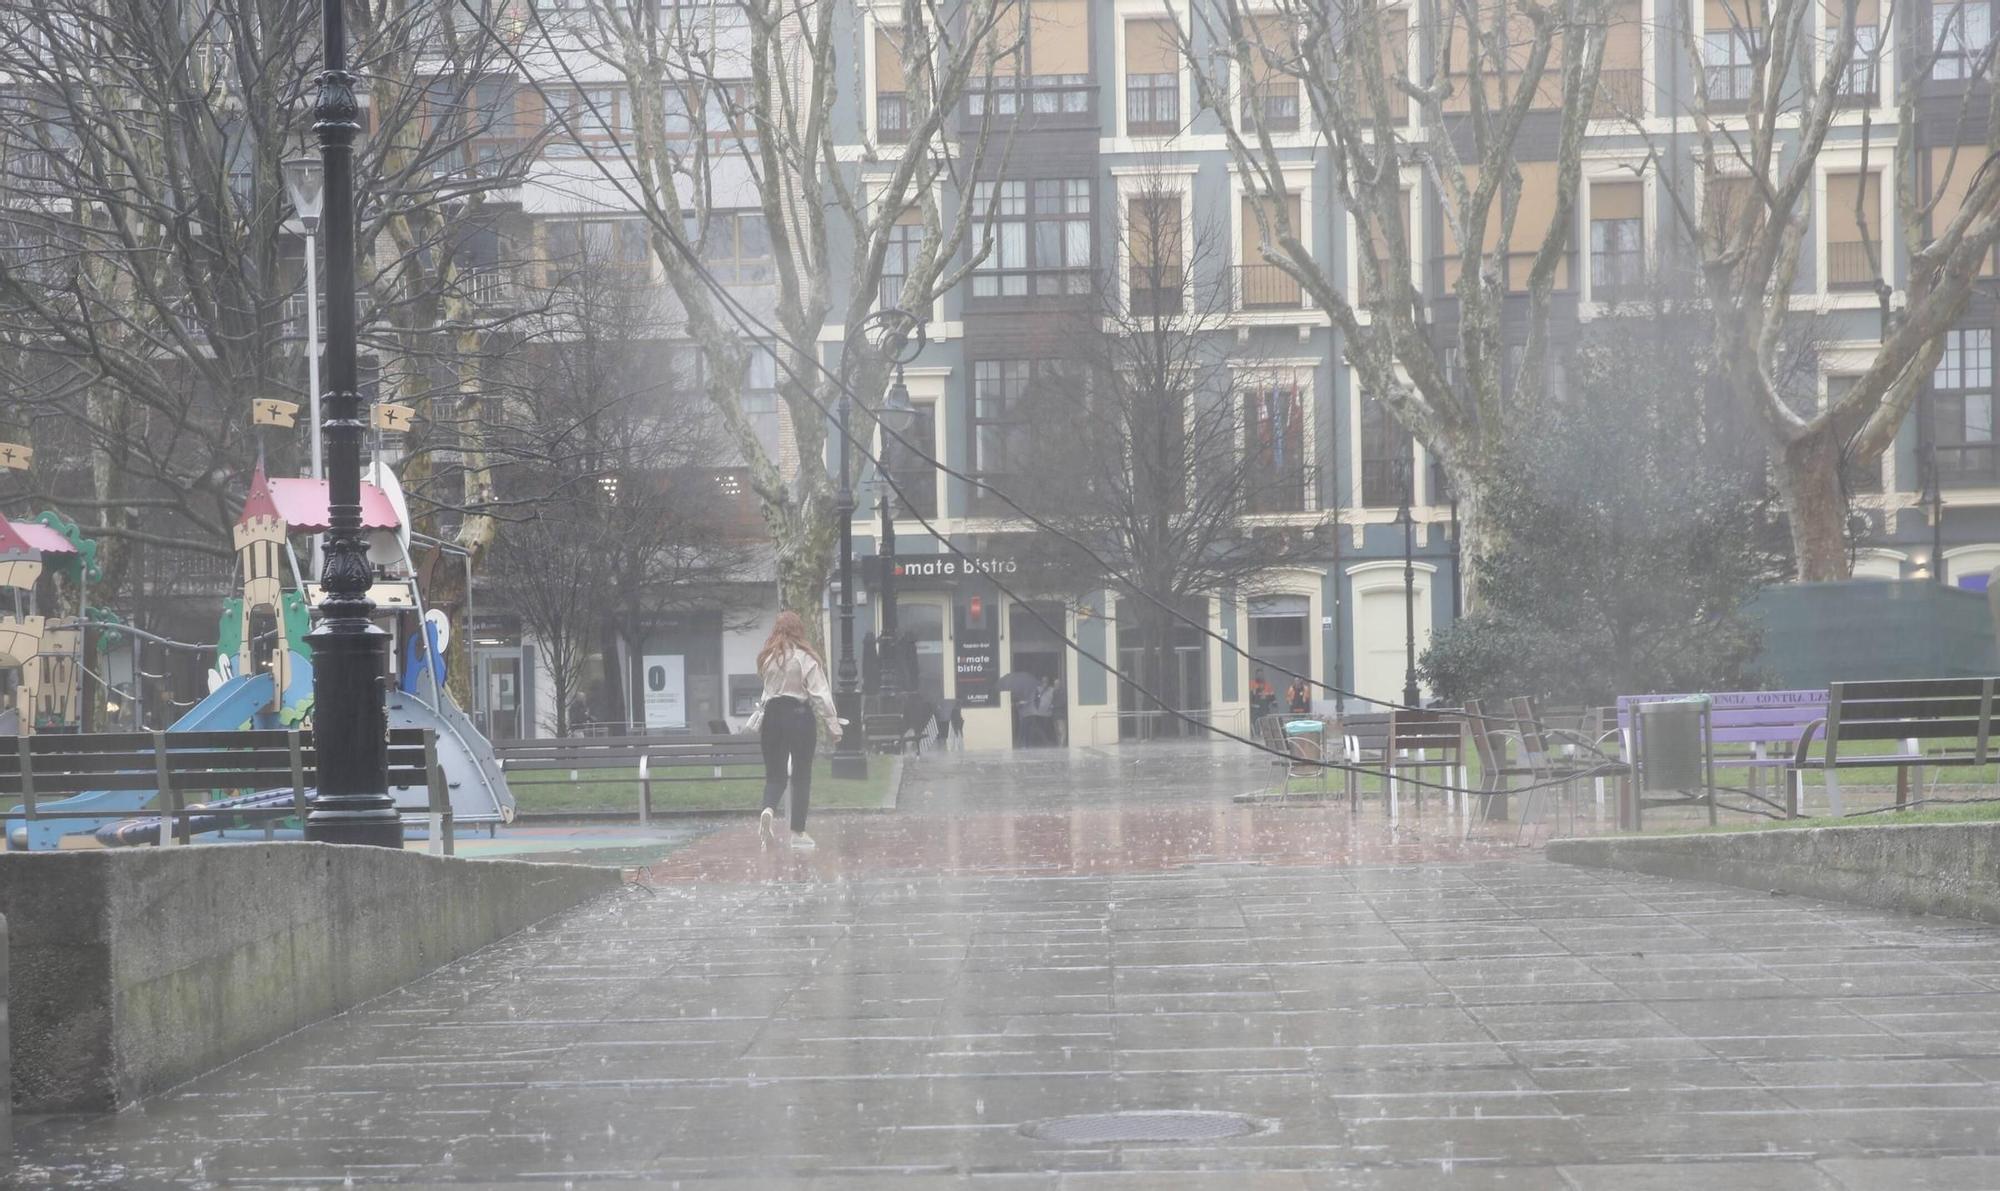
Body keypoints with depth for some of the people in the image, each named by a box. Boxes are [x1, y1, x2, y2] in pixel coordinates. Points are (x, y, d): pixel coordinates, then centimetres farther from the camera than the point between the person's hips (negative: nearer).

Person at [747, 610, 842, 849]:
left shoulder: (767, 657, 4)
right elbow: (820, 695, -9)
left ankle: (768, 809, -20)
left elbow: (767, 687, 7)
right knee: (801, 775, 7)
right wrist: (832, 725, -6)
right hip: (799, 715, -3)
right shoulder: (806, 657, -8)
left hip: (772, 714, 3)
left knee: (775, 773, 10)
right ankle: (798, 832, 7)